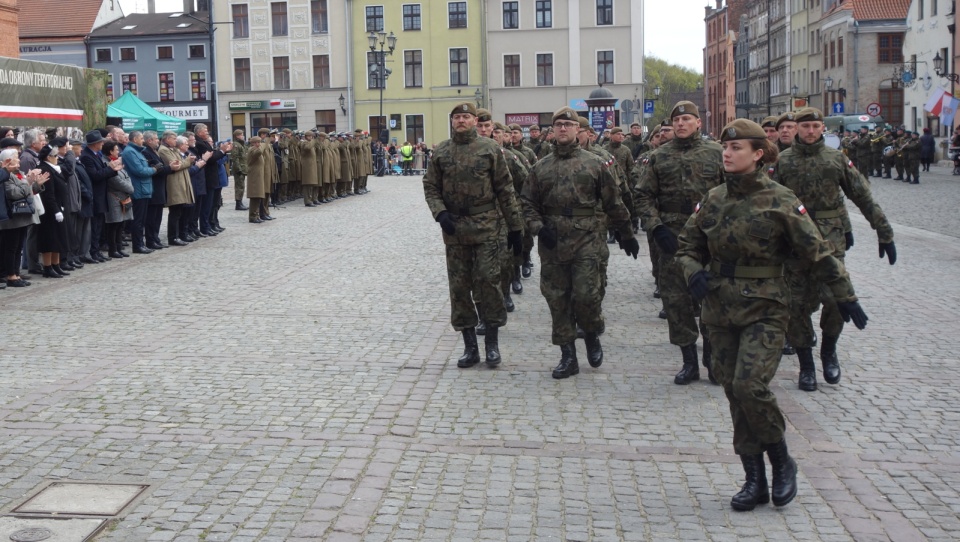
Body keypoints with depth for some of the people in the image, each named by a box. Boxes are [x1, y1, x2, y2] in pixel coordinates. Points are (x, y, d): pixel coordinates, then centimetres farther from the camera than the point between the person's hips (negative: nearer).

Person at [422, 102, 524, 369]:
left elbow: (505, 189, 0)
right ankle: (470, 346, 15)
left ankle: (492, 341, 9)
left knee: (487, 281, -6)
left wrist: (515, 227, -1)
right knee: (459, 286, 5)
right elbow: (430, 187, 9)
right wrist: (440, 213, -10)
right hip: (453, 228, 3)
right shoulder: (440, 152, 7)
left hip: (485, 226, -3)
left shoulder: (490, 149, 0)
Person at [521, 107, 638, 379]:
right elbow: (527, 203, 13)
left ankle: (592, 336, 21)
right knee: (557, 300, 5)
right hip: (551, 243, 3)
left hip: (586, 241, -3)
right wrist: (539, 228, -4)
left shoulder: (595, 163, 4)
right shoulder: (541, 167, 10)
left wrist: (626, 235, 10)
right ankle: (568, 356, 15)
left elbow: (614, 202, 7)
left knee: (586, 295, -9)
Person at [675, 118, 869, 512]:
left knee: (749, 386, -18)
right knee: (734, 394, 6)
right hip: (720, 311, 5)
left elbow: (818, 253, -4)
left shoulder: (780, 202, -8)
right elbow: (688, 246, 13)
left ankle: (782, 462, 7)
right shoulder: (713, 200, 5)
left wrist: (845, 298, -3)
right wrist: (694, 273, -8)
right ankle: (755, 481, 17)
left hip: (764, 310, -5)